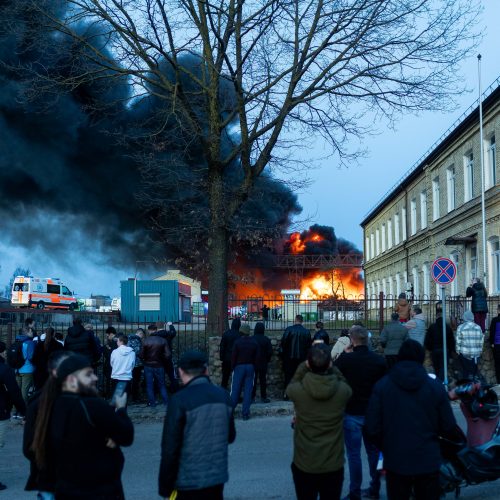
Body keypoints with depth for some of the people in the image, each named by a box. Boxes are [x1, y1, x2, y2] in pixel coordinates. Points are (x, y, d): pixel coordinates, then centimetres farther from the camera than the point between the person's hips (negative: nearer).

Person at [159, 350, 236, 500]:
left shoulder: (179, 400, -15)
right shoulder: (222, 395, 1)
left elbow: (170, 449, -15)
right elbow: (230, 436, 12)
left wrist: (165, 488, -6)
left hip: (189, 483, -5)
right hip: (218, 478, 5)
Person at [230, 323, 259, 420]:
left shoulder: (237, 342, -8)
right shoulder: (254, 343, 2)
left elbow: (233, 356, -6)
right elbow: (257, 357, 3)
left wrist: (233, 367, 4)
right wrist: (254, 367, 9)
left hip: (239, 367, -2)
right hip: (250, 367, 2)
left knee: (235, 389, 5)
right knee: (248, 390, 3)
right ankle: (245, 413, 2)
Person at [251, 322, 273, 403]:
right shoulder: (266, 340, -6)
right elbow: (270, 352, -3)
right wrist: (267, 360, 11)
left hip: (253, 363, -1)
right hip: (263, 364, 1)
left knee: (253, 380, 5)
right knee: (263, 380, 7)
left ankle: (252, 397, 4)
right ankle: (263, 397, 8)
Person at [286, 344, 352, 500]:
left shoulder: (297, 391, -18)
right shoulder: (342, 391, -17)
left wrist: (304, 366, 6)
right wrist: (331, 369, 8)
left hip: (304, 465, 0)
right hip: (334, 465, 0)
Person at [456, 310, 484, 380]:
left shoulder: (461, 328, -5)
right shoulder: (478, 328, 2)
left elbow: (458, 341, -5)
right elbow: (481, 341, 4)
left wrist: (458, 351, 4)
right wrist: (480, 351, 14)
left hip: (464, 353, -2)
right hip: (476, 354, 2)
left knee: (465, 371, 7)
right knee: (474, 371, 8)